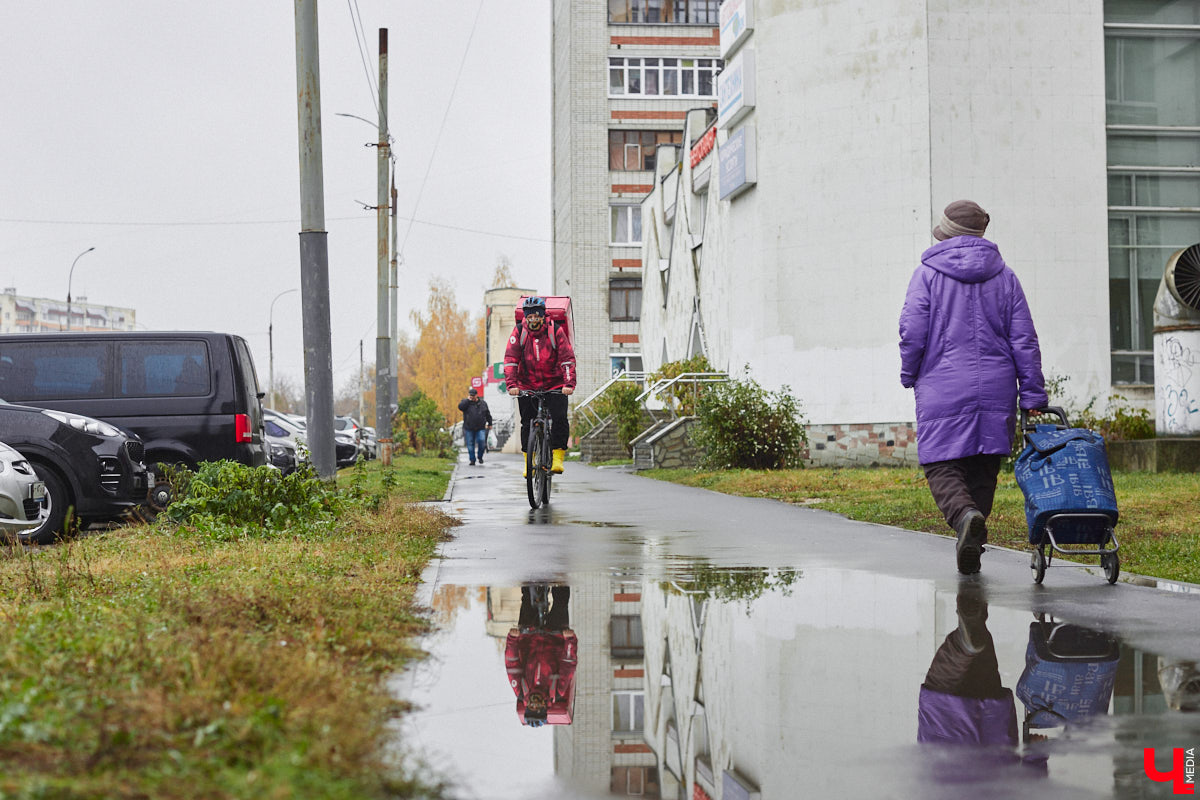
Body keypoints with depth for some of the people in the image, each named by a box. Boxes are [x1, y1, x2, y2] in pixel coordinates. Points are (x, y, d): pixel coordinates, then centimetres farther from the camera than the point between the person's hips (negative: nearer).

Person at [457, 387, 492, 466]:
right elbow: (460, 407, -18)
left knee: (482, 442, -11)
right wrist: (468, 400, -15)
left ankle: (480, 456, 11)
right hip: (469, 429, 0)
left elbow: (488, 414, 17)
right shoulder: (465, 402, 4)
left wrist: (490, 424, 17)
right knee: (470, 444, 0)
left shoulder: (483, 403, 9)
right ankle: (472, 459, 9)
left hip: (480, 428, 0)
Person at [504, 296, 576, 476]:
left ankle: (558, 457, -9)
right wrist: (511, 384, -23)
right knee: (527, 423, 0)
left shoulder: (556, 331, -9)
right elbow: (510, 360, -10)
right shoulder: (519, 332, -6)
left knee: (560, 418, -17)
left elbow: (567, 359, -13)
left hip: (554, 385, -1)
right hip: (526, 385, 1)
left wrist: (569, 383, -26)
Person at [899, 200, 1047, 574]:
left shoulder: (927, 273, -2)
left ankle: (965, 515, -30)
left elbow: (912, 332, -7)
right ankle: (972, 546, 13)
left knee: (942, 467, -1)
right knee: (983, 469, 12)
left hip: (943, 389, -3)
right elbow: (1024, 339, 5)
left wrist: (909, 375, 10)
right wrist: (1033, 395, 6)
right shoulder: (1004, 276, 8)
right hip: (995, 389, 3)